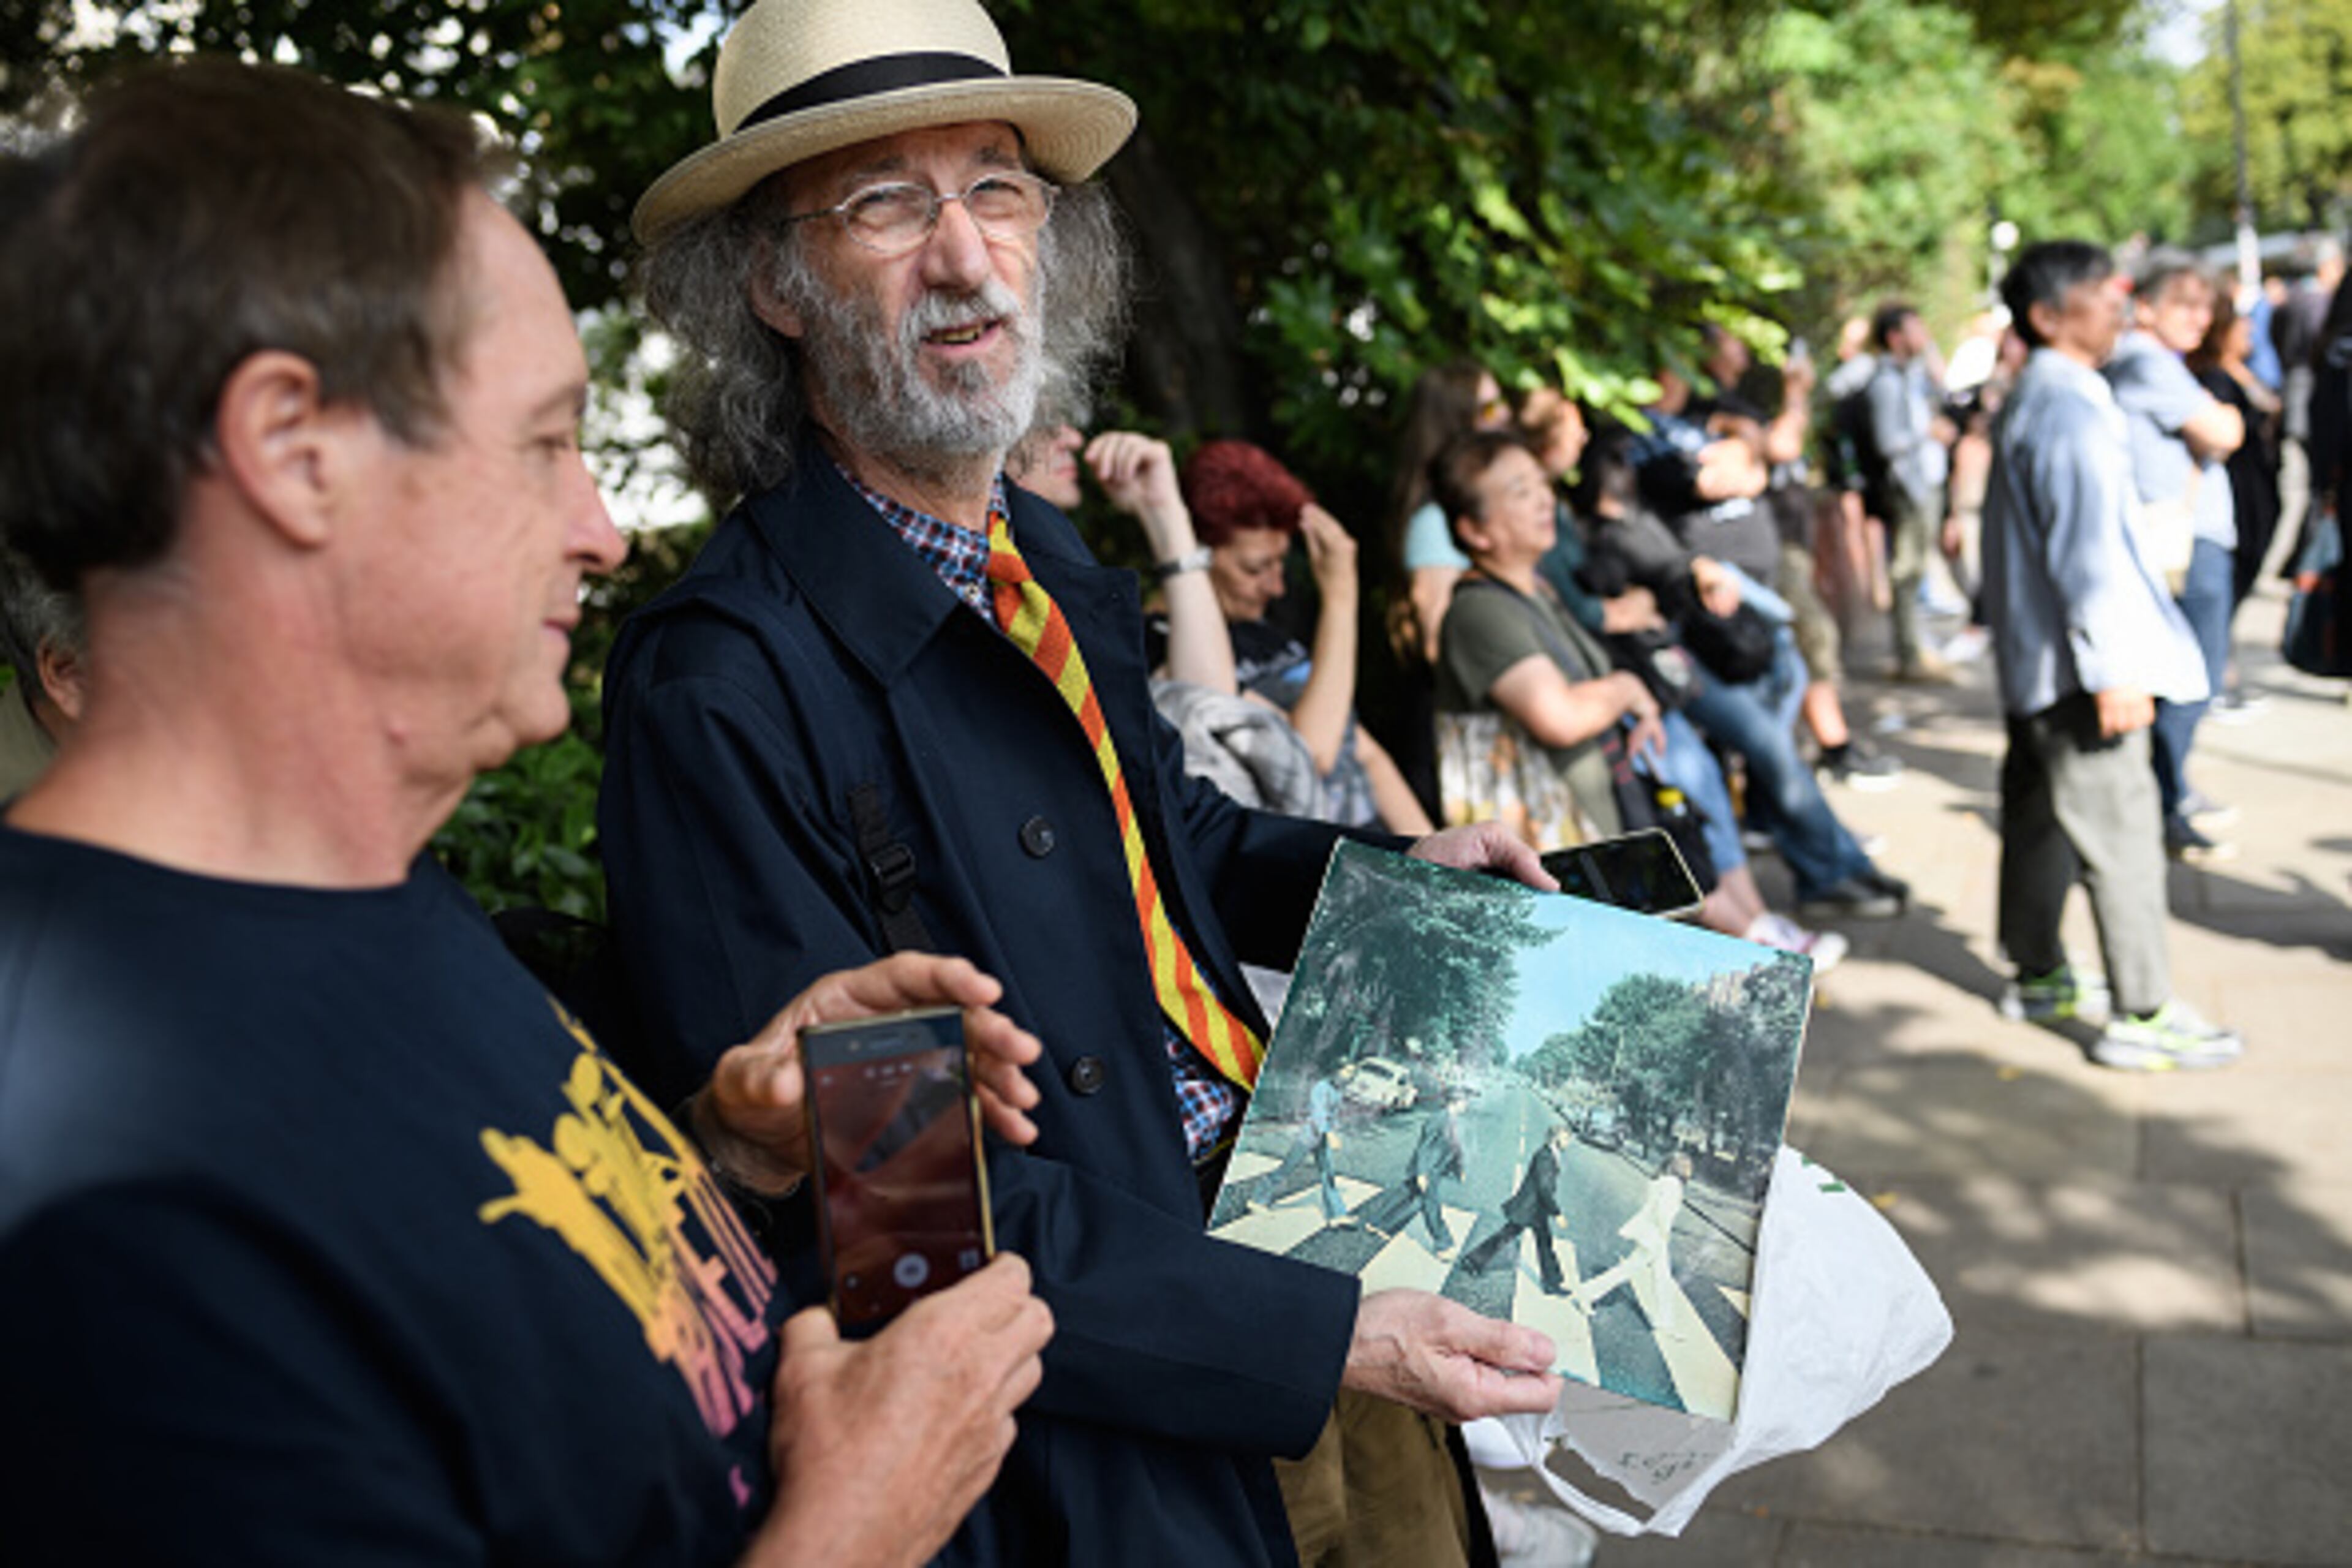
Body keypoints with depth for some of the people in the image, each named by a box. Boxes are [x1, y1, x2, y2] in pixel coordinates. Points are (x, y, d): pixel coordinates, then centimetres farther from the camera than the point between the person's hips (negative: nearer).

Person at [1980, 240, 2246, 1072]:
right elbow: (2087, 548, -23)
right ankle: (2142, 1016, -3)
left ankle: (2039, 976, 29)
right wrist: (2116, 668, -24)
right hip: (2076, 661, -11)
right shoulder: (2069, 410, -18)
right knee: (2120, 830, -7)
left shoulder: (2032, 402, 15)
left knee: (2041, 817, 17)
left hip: (2033, 659, 11)